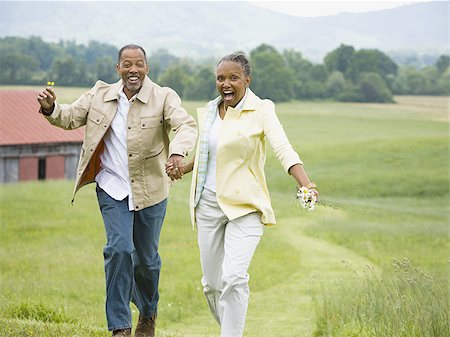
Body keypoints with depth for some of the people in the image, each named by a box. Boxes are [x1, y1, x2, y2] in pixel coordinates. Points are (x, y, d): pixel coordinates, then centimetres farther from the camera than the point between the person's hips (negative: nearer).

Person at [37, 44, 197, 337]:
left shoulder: (164, 97, -9)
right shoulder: (101, 95, 2)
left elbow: (187, 127, -22)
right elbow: (71, 117, 6)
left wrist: (178, 151, -44)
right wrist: (51, 108, -18)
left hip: (150, 189, -1)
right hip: (113, 188, 1)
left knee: (146, 257, 11)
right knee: (119, 249, -15)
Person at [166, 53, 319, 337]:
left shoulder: (261, 110, -8)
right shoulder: (208, 111, 8)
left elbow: (283, 149, -23)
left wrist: (306, 185, -37)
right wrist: (183, 169, 13)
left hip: (245, 206, -5)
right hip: (209, 204, 5)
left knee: (234, 277, -20)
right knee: (212, 282, 9)